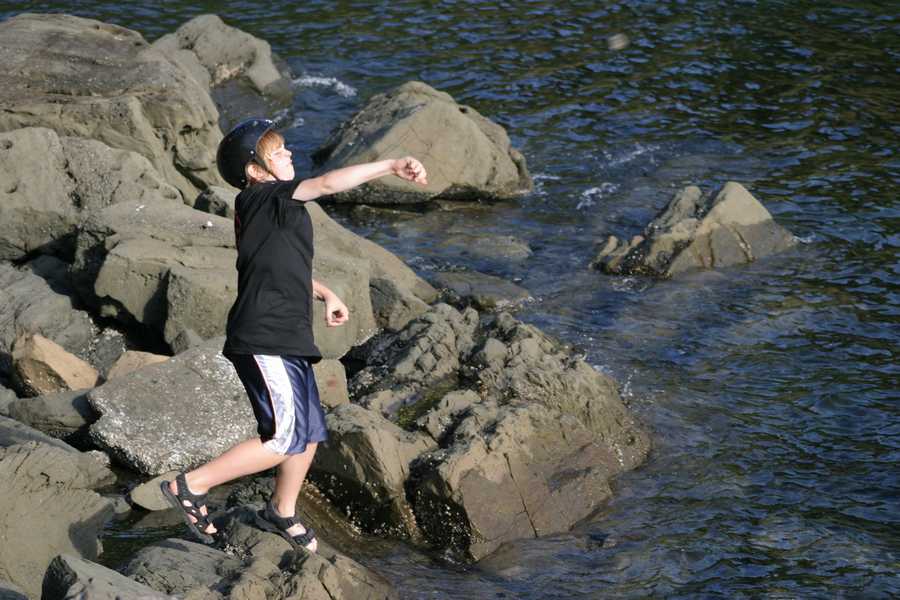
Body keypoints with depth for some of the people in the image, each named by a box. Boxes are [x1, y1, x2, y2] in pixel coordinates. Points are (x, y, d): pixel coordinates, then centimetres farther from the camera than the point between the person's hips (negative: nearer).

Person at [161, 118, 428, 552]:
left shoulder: (276, 208, 19)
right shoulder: (261, 198, -10)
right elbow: (328, 184, -20)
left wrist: (325, 294, 25)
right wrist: (391, 167, -22)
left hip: (288, 341, 10)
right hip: (264, 341, -10)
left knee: (311, 433, 15)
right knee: (286, 439, -13)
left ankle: (281, 513, 33)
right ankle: (191, 486, -6)